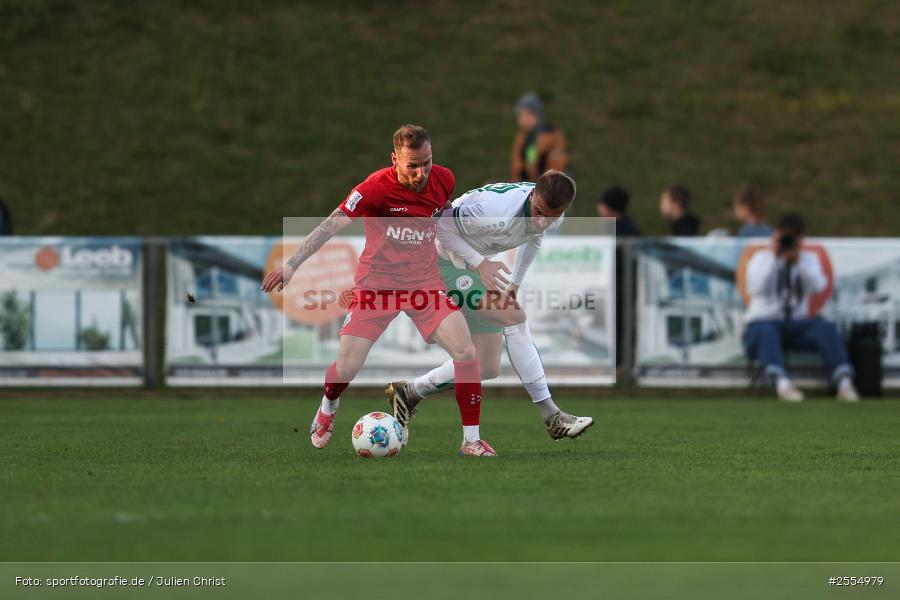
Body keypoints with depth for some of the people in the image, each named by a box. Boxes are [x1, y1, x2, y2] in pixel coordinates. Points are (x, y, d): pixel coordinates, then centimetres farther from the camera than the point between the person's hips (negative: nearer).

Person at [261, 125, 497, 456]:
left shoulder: (443, 179, -6)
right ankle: (327, 409, 32)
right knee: (347, 367, -6)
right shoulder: (377, 187, -21)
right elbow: (331, 224, -24)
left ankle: (471, 441, -1)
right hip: (377, 282, -3)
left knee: (466, 352, -14)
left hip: (425, 281, 3)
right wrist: (291, 264, -32)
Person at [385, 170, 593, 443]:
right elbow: (441, 224, -24)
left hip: (476, 264, 8)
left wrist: (515, 282, 14)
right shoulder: (496, 211, -36)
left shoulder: (553, 218, -11)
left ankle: (407, 393, 22)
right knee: (513, 317, -25)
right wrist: (479, 264, -26)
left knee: (487, 368, 4)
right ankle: (552, 417, -21)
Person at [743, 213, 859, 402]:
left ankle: (844, 382, -43)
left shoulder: (809, 259, 14)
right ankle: (782, 383, -62)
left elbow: (818, 286, -7)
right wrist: (773, 257, -14)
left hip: (797, 324, 3)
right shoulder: (762, 258, 6)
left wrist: (798, 260, -16)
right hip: (762, 321, -3)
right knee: (766, 332, -40)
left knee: (827, 328, -28)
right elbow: (755, 288, -14)